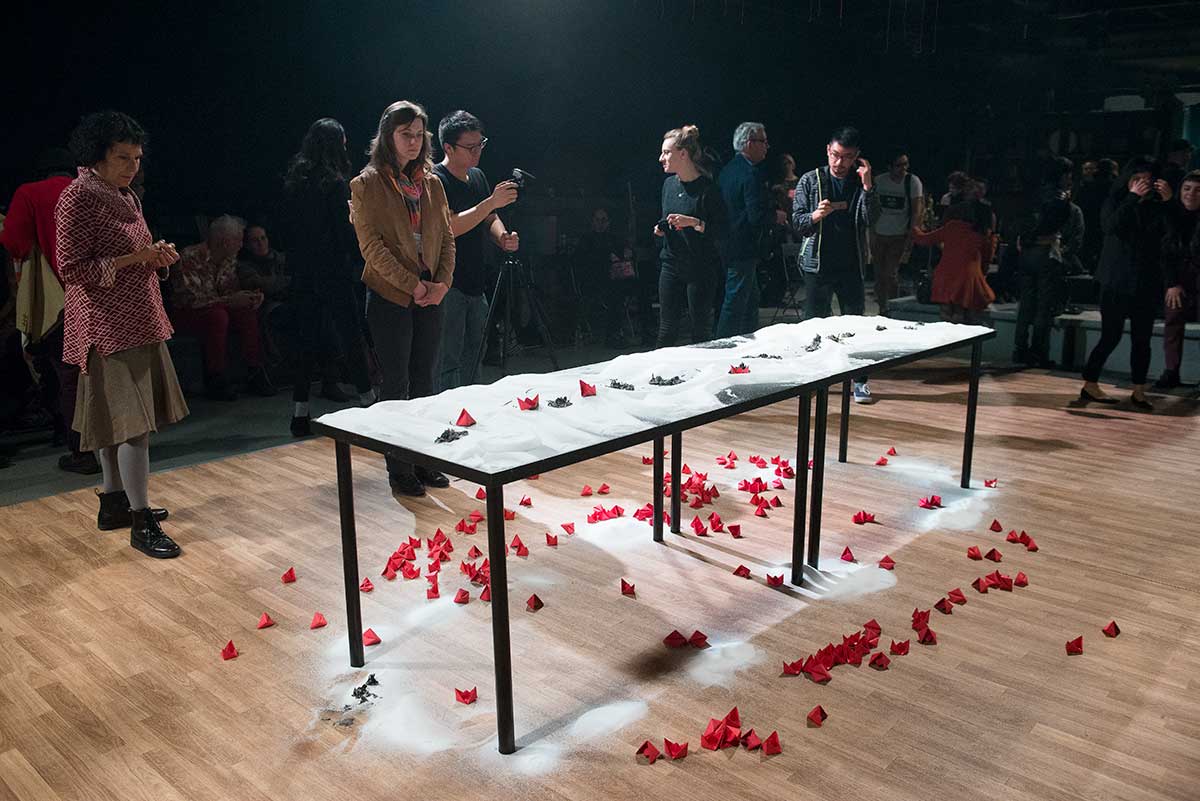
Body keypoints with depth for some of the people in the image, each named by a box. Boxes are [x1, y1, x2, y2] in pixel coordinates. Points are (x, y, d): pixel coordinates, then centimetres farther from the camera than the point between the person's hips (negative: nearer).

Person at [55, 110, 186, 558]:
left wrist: (157, 256, 5)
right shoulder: (78, 199, -12)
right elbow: (73, 270, -15)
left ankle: (114, 503, 25)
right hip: (108, 326, -9)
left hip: (139, 321, 9)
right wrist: (133, 258, -20)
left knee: (117, 418, 15)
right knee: (131, 420, -11)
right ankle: (141, 522, -7)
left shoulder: (126, 197, 15)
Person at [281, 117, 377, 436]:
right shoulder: (335, 182, -12)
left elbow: (289, 229, 12)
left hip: (303, 272, 6)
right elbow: (345, 233, -13)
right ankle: (368, 400, 15)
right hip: (333, 273, -6)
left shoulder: (293, 180, 8)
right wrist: (358, 254, 3)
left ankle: (300, 412, 9)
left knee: (307, 340, 9)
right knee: (351, 336, 5)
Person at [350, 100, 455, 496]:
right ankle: (398, 468, 10)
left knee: (424, 381, 10)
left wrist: (443, 281, -4)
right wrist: (412, 284, -16)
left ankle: (424, 461, 20)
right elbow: (371, 244, -11)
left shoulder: (431, 184, 13)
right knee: (397, 383, 0)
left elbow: (447, 237, 12)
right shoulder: (367, 184, -4)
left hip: (430, 296, 5)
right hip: (390, 296, -5)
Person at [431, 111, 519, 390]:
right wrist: (491, 202, -25)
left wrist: (503, 238, -1)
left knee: (471, 361, 17)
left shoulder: (477, 176, 12)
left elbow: (489, 220, 21)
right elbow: (450, 227, -23)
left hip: (475, 284, 8)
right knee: (448, 363, -6)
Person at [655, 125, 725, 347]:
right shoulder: (669, 184, 9)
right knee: (666, 329, 9)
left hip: (700, 268, -6)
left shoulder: (707, 189, -12)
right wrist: (660, 228, 3)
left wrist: (694, 222, -25)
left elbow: (721, 229, -13)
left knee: (701, 329, 4)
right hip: (671, 264, 6)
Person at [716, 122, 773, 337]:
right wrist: (776, 215, -2)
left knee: (751, 301, 19)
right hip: (743, 249, -10)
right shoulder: (751, 174, -17)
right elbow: (758, 216, -23)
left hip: (727, 245, 10)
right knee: (735, 303, -3)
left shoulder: (727, 170, 12)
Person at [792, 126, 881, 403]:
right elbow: (797, 222, -3)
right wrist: (815, 216, -23)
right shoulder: (810, 180, 1)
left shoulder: (862, 182, 5)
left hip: (851, 266, 1)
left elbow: (871, 219, -8)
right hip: (817, 264, -1)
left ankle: (859, 380, 11)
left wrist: (867, 186, -19)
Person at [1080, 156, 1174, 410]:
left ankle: (1139, 391, 12)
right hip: (1116, 282, -3)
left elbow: (1172, 232, -7)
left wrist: (1168, 201, -16)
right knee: (1111, 336, -2)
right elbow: (1111, 226, -17)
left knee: (1142, 339, 5)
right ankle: (1089, 386, 9)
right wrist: (1133, 197, -16)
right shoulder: (1115, 202, 2)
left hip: (1147, 283, 3)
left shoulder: (1156, 206, 8)